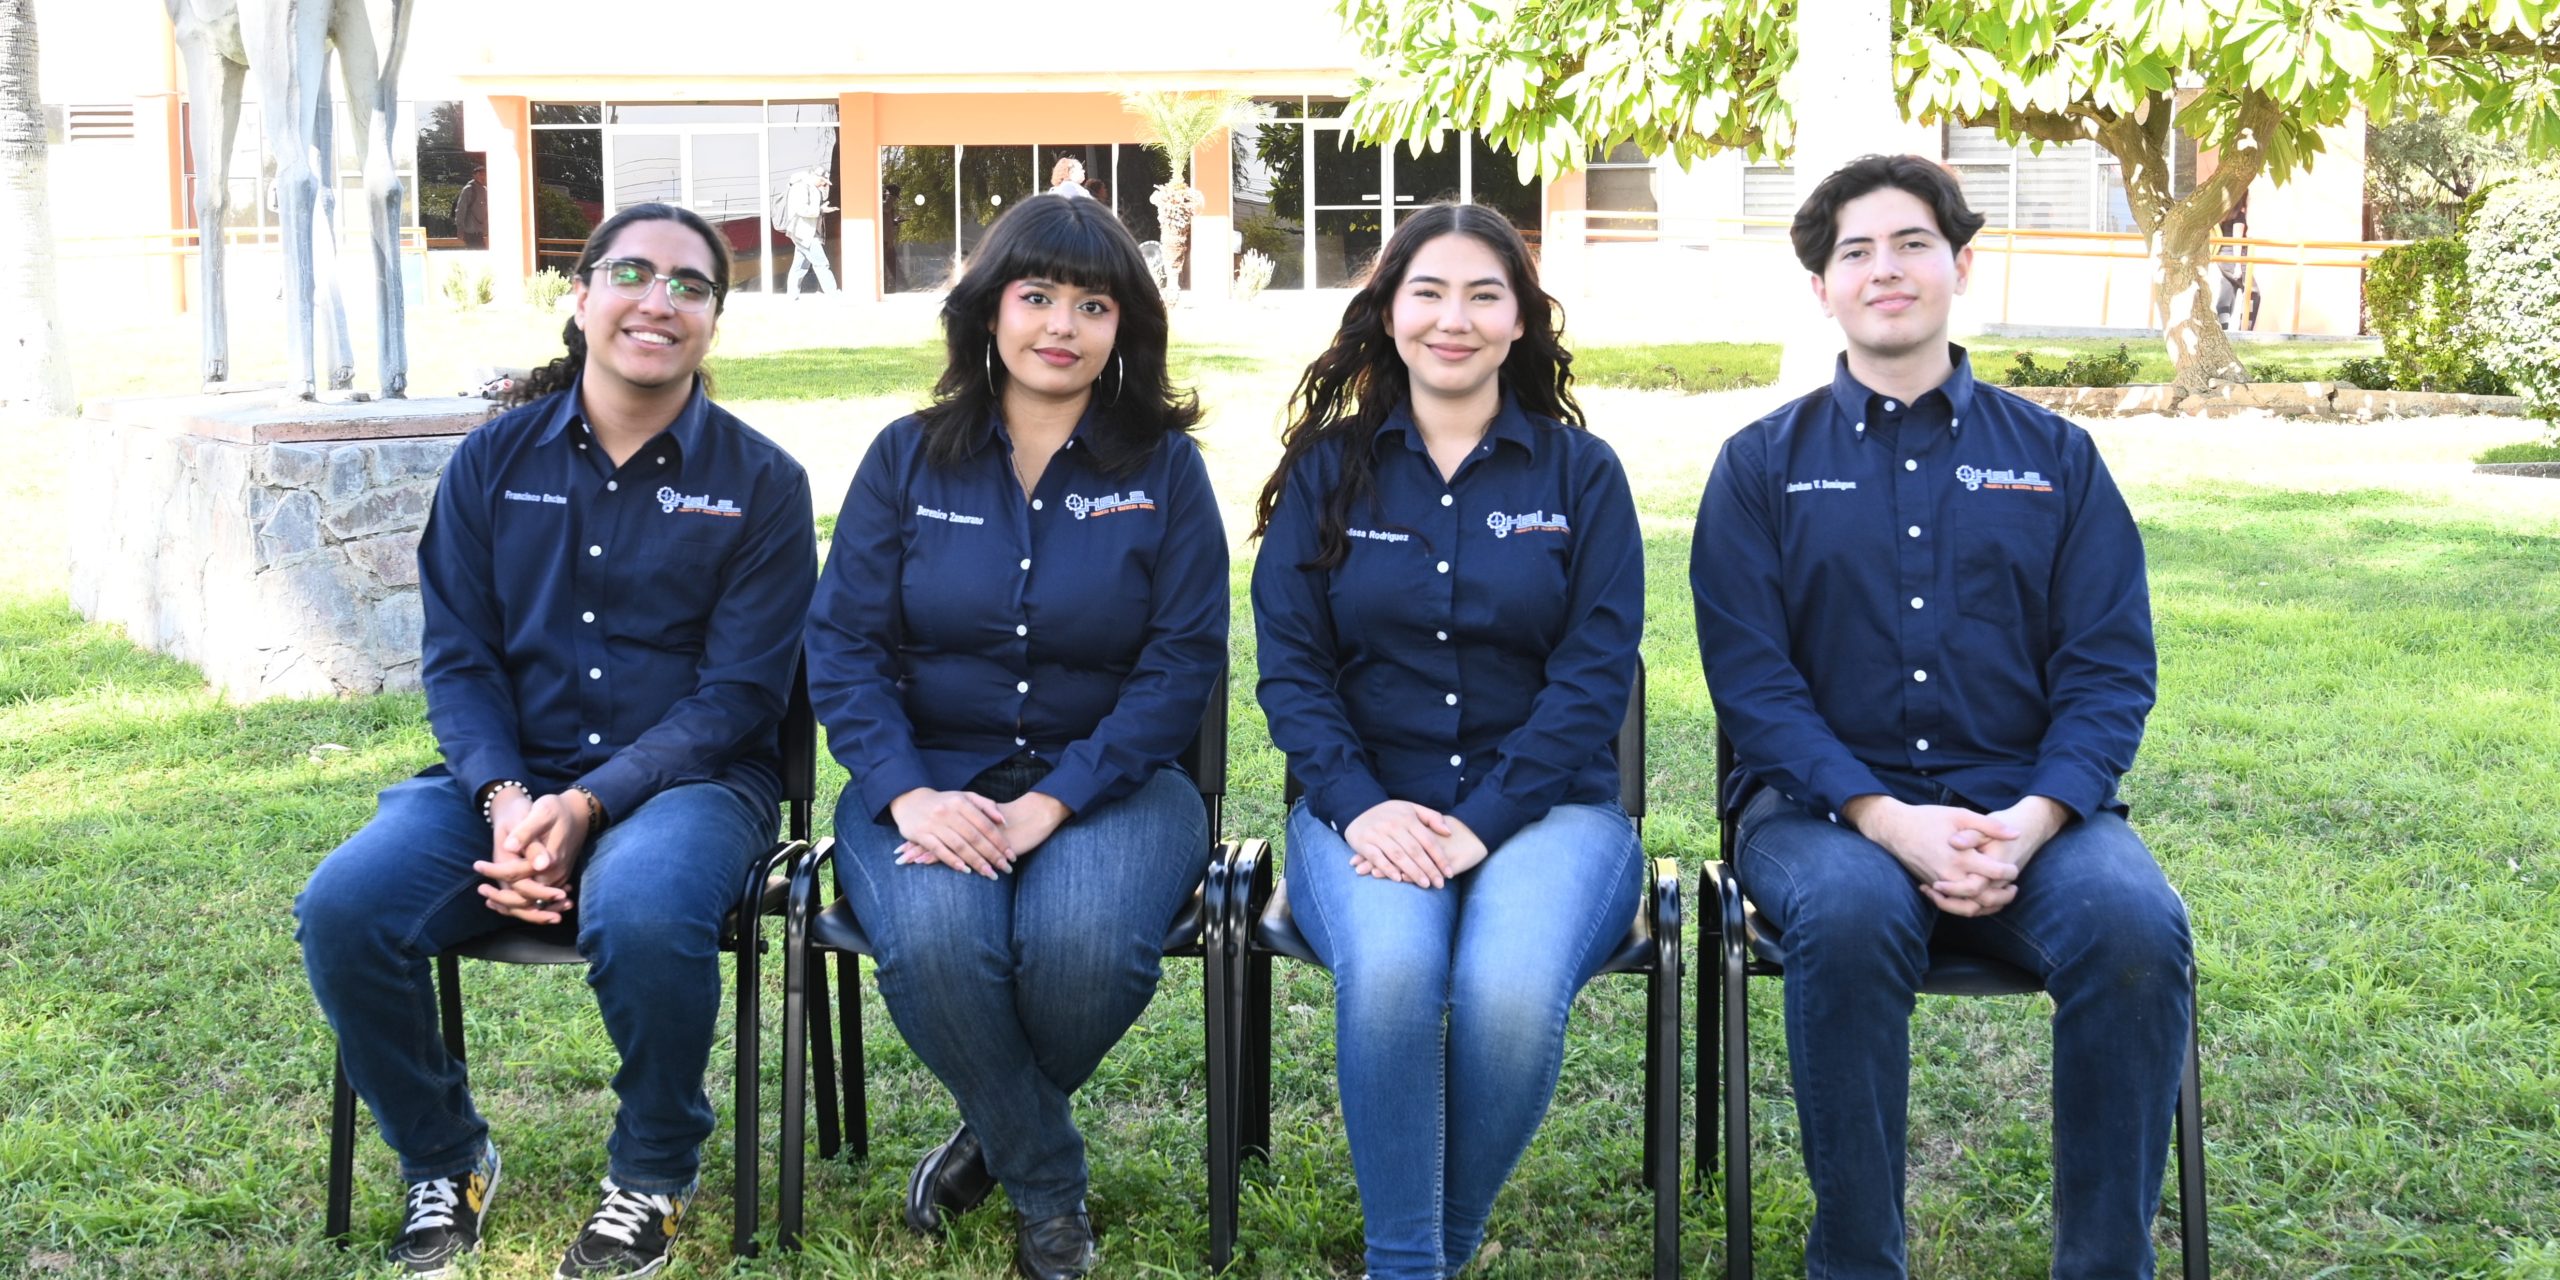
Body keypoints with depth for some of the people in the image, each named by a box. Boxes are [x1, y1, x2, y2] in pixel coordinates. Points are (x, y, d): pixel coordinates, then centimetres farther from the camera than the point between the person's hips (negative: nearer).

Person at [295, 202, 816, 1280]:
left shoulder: (759, 483, 1)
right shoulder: (493, 462, 10)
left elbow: (737, 692, -5)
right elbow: (458, 657, 6)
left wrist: (588, 805, -19)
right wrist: (506, 799, -14)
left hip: (688, 778, -3)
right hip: (505, 775, 3)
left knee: (643, 914, -37)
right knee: (342, 908, -24)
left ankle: (653, 1180, -6)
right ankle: (444, 1162, 4)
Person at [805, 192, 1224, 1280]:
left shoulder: (1163, 468, 2)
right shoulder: (907, 458, 6)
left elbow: (1183, 664, -5)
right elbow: (843, 645, 1)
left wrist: (1047, 804, -17)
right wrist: (908, 795, -18)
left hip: (1106, 779, -1)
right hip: (926, 775, 1)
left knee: (1085, 941, -33)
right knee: (936, 939, -31)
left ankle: (996, 1134, 3)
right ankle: (1048, 1183, -3)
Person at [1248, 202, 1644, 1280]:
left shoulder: (1580, 472, 7)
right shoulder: (1329, 469, 11)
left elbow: (1596, 671, -1)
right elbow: (1289, 663, 5)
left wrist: (1482, 823, -14)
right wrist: (1361, 805, -13)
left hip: (1544, 803, 0)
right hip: (1370, 802, 1)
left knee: (1510, 989, -31)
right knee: (1389, 970, -33)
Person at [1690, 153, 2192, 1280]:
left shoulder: (2054, 458, 15)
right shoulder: (1765, 463, 11)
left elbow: (2110, 669, 6)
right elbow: (1749, 673, 0)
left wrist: (2030, 823, -14)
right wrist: (1884, 818, -16)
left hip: (2026, 808, 1)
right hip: (1826, 804, -1)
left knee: (2135, 923, -30)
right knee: (1849, 914, -35)